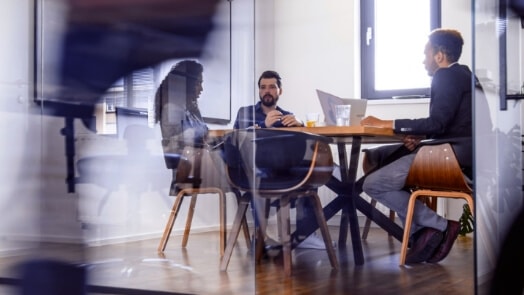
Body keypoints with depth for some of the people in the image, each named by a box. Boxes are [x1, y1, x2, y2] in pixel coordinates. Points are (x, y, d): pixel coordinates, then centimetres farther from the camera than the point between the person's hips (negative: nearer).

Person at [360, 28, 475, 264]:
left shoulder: (447, 76, -9)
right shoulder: (462, 74, 21)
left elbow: (437, 123, -19)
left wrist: (387, 124, -15)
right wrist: (420, 137, 5)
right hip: (455, 150, 11)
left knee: (373, 184, -12)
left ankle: (438, 226, -8)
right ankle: (425, 236, 9)